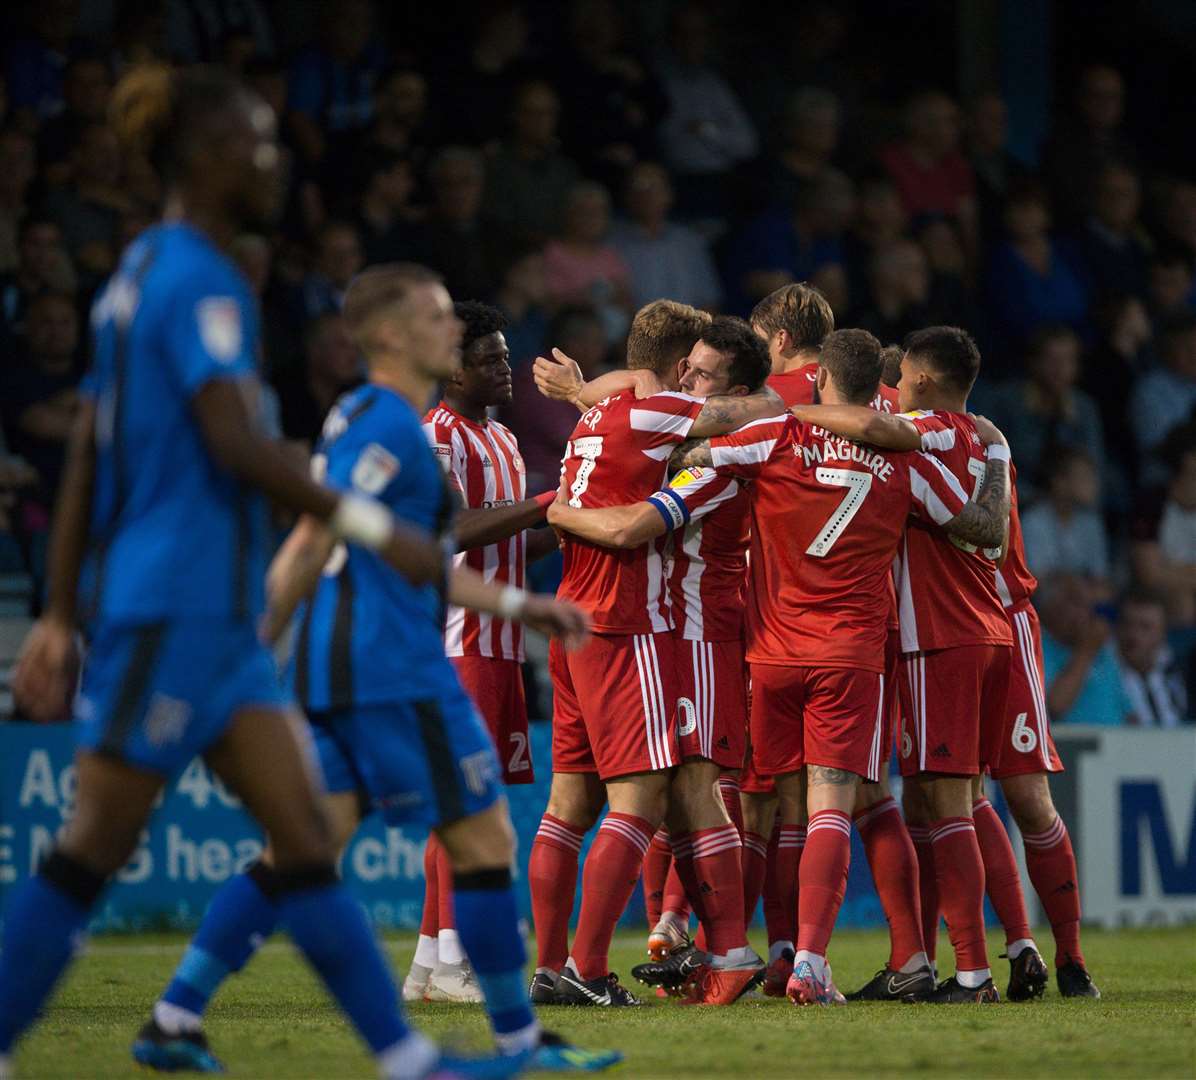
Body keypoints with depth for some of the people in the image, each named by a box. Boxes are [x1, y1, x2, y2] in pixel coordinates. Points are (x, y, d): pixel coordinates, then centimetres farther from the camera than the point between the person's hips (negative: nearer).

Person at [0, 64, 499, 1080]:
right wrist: (374, 527, -19)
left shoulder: (141, 273, 18)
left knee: (303, 833, 5)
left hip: (214, 616, 10)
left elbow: (84, 465, 18)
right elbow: (233, 443, -22)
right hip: (177, 609, -10)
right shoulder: (198, 280, -11)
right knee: (96, 846, -6)